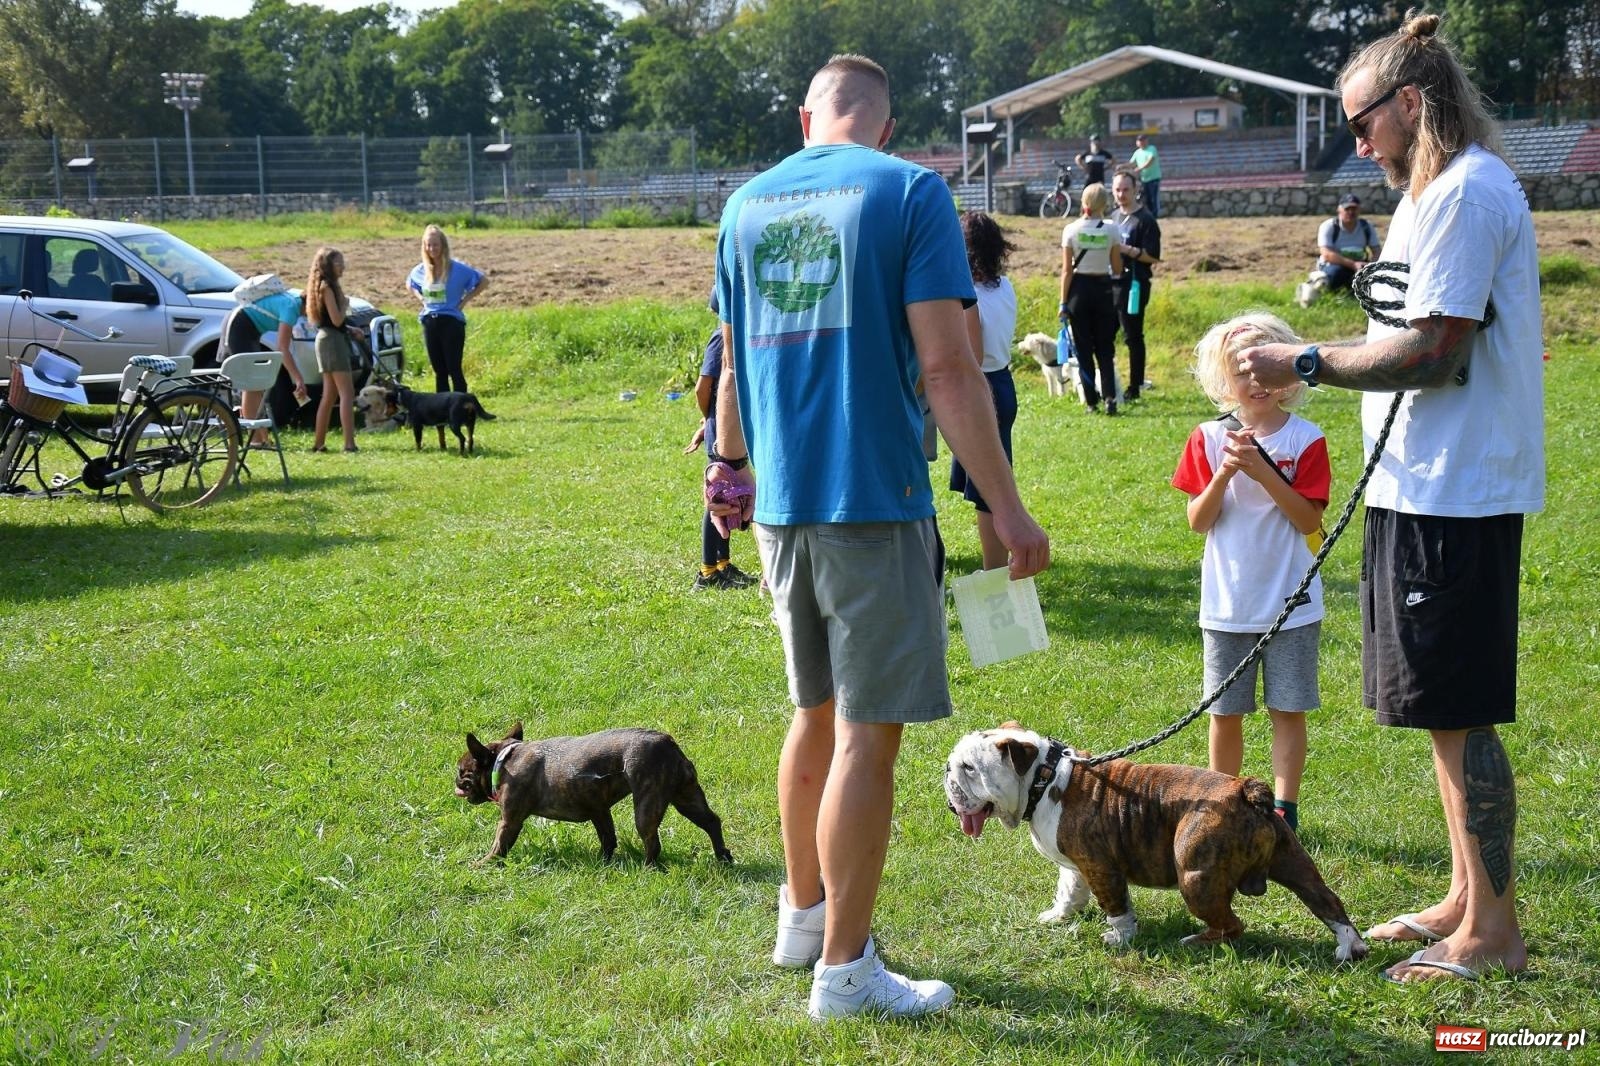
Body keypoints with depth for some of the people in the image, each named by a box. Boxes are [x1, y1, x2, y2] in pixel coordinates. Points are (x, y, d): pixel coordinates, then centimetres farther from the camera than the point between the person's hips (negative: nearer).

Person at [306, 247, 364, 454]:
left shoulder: (321, 286, 16)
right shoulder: (327, 287, -13)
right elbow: (336, 320, -19)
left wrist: (351, 329, 12)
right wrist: (345, 304, -3)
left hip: (325, 339, 10)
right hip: (333, 340, -10)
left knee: (329, 395, 13)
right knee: (347, 393, -13)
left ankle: (319, 443, 15)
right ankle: (349, 443, -21)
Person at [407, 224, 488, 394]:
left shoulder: (457, 269, -7)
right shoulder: (420, 270, 6)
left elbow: (484, 282, -1)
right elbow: (409, 284, 27)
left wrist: (466, 299, -6)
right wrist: (421, 298, 10)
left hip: (451, 322, -5)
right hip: (429, 323, 5)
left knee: (454, 369, -7)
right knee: (439, 370, 10)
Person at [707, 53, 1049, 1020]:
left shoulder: (747, 204, 10)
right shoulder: (910, 191, -6)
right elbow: (946, 366, -14)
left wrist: (738, 466, 35)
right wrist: (1006, 506, -12)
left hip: (781, 504, 6)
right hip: (874, 503, -6)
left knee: (818, 712, 21)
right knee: (869, 733, 0)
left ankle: (804, 916, 32)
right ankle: (845, 970, 6)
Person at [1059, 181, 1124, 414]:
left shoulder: (1071, 230, -7)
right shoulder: (1111, 230, -5)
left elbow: (1067, 270, -6)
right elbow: (1117, 269, 0)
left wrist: (1063, 303, -1)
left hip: (1079, 289, -1)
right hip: (1103, 288, 1)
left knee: (1083, 348, 8)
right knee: (1105, 348, 7)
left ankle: (1091, 401, 8)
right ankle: (1109, 397, -10)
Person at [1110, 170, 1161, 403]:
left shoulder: (1145, 220, -9)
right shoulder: (1113, 217, 15)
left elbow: (1153, 256, -14)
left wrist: (1126, 249, -21)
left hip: (1134, 285, -7)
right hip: (1110, 283, 7)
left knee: (1133, 337, -1)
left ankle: (1134, 388, 5)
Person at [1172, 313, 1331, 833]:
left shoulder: (1305, 440, -4)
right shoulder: (1209, 439, 1)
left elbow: (1309, 520, -11)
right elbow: (1198, 521, -3)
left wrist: (1262, 471, -21)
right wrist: (1224, 473, -19)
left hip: (1291, 602, -1)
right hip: (1227, 603, 2)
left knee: (1288, 710, 4)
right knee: (1225, 712, 9)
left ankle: (1284, 806, 13)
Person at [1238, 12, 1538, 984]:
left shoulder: (1464, 193, -15)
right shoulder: (1447, 192, 18)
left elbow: (1433, 353, -21)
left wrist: (1306, 364, -13)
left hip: (1454, 495, -11)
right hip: (1432, 488, 11)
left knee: (1458, 713, -4)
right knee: (1446, 711, 17)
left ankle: (1494, 932, 6)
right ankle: (1467, 900, 28)